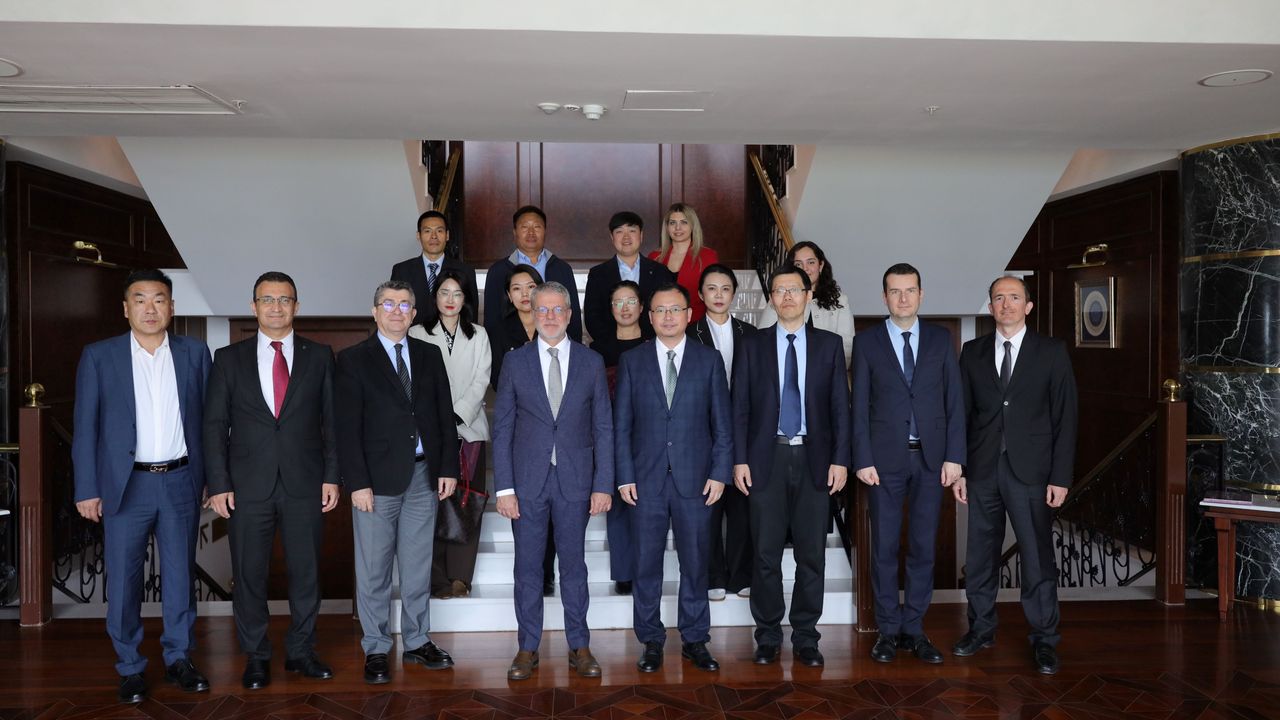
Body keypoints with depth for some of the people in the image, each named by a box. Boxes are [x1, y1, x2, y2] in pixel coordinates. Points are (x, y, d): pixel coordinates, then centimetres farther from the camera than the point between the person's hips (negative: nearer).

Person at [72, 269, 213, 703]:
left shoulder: (194, 353, 4)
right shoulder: (99, 356, 0)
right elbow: (86, 427, 0)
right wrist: (87, 489, -4)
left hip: (180, 482, 1)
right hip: (125, 485, -1)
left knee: (180, 576, 10)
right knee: (123, 581, 6)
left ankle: (178, 659, 24)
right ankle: (129, 669, 20)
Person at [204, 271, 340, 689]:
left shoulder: (319, 356, 5)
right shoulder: (229, 358, 5)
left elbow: (331, 420, 5)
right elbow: (214, 425, 3)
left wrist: (331, 476, -2)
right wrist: (218, 484, -4)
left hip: (305, 484, 0)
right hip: (248, 486, 0)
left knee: (306, 573, 8)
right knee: (249, 576, 7)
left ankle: (301, 652, 24)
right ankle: (256, 658, 24)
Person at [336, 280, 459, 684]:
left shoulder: (429, 355, 10)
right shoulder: (353, 360, -1)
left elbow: (445, 415, 10)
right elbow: (347, 428, -6)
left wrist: (448, 468, 3)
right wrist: (357, 482, -12)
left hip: (424, 476, 4)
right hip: (377, 478, -3)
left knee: (418, 567, 13)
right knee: (373, 570, 4)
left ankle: (417, 642, 25)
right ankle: (376, 650, 17)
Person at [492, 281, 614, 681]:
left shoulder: (591, 362, 3)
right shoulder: (515, 362, 2)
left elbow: (603, 428, 3)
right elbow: (502, 429, 1)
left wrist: (603, 484, -3)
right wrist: (504, 487, -5)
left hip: (575, 481, 0)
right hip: (528, 481, 0)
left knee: (573, 564, 9)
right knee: (527, 567, 7)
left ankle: (579, 647, 21)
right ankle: (528, 648, 20)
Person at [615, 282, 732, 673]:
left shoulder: (709, 360, 5)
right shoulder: (632, 361, 5)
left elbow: (722, 422, 4)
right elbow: (621, 424, 4)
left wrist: (720, 472, -3)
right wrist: (624, 477, -3)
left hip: (694, 478, 0)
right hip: (646, 479, 0)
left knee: (695, 563, 8)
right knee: (646, 563, 6)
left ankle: (695, 639, 22)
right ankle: (651, 640, 20)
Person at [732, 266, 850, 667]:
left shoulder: (829, 345, 8)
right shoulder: (752, 346, 6)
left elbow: (840, 406, 5)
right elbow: (740, 407, 4)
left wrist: (840, 459, -3)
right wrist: (739, 460, -4)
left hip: (814, 460, 1)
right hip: (767, 458, 0)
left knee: (812, 553, 5)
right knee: (766, 554, 4)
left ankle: (805, 637, 18)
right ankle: (768, 637, 17)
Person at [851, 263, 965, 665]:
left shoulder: (940, 339, 7)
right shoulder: (867, 342, 2)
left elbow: (954, 401, 5)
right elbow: (859, 407, 0)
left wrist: (954, 456, -3)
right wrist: (863, 460, -7)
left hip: (931, 458, 2)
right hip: (885, 458, -1)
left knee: (923, 547, 7)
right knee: (885, 548, 4)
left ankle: (913, 629, 18)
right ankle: (888, 630, 16)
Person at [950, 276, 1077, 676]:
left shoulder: (1052, 352, 2)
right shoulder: (973, 352, 8)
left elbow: (1064, 417, -1)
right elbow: (963, 413, 8)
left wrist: (1061, 476, -7)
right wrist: (957, 468, 3)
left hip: (1030, 471, -2)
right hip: (982, 470, 2)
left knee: (1038, 557, 1)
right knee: (980, 555, 10)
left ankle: (1044, 639, 14)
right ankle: (981, 628, 25)